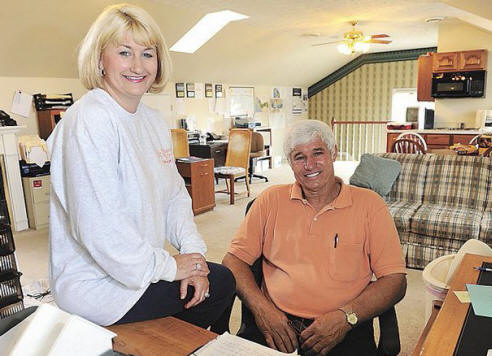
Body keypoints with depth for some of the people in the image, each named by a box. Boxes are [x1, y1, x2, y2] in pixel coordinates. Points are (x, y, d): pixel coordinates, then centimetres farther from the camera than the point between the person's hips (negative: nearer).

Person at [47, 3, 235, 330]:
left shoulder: (155, 122, 6)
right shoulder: (89, 121, -23)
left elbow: (174, 196, 6)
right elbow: (99, 227, -28)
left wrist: (193, 251, -8)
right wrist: (168, 267, -18)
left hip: (142, 265, 8)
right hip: (96, 284, -8)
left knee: (221, 277, 10)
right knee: (220, 283, -4)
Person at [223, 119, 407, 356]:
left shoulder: (369, 204, 4)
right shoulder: (271, 200, 8)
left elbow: (395, 280, 2)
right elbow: (234, 259, 7)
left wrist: (346, 317, -13)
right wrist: (261, 308, -9)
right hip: (276, 323, 1)